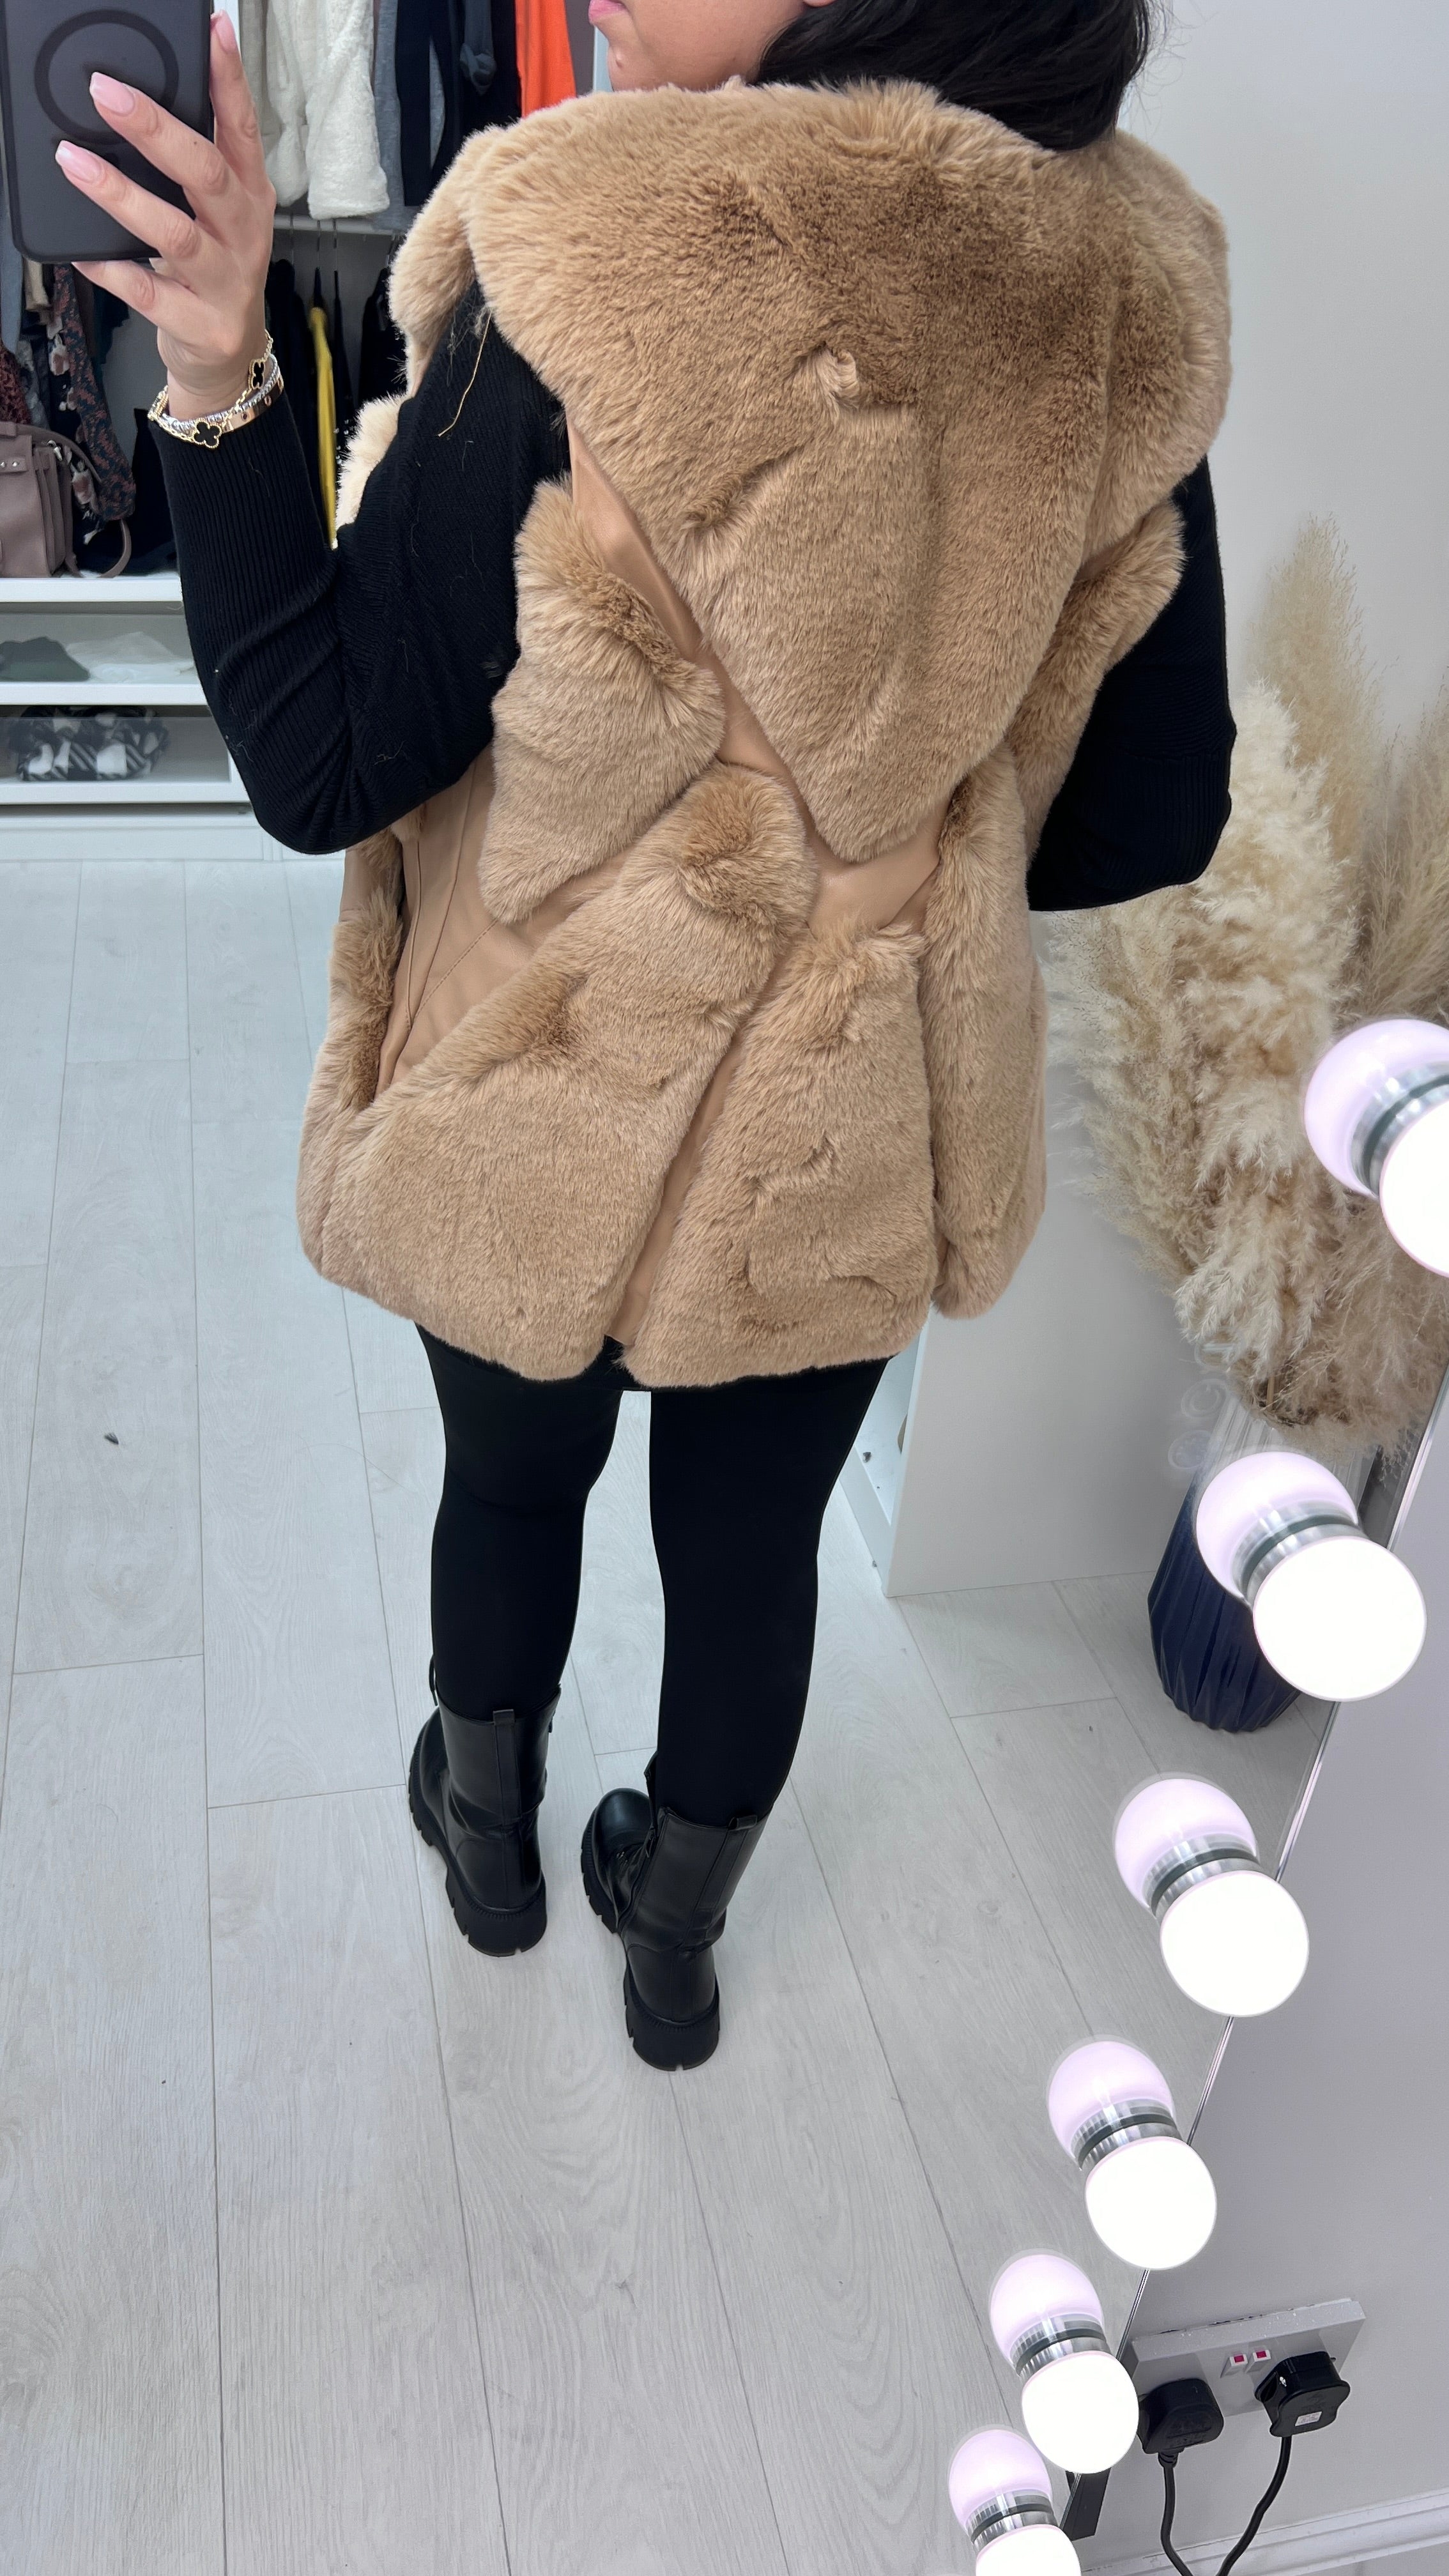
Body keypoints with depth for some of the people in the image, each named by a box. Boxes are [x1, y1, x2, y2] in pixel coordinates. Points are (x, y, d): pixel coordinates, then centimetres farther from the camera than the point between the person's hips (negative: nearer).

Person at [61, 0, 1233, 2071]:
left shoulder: (594, 270, -23)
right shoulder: (1126, 296, -9)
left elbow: (322, 769, -18)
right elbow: (1147, 823, -2)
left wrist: (219, 385, -17)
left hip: (543, 1119, -2)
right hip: (855, 1142, 3)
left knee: (512, 1477, 26)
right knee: (752, 1547, 23)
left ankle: (488, 1831, 55)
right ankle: (675, 1940, 49)